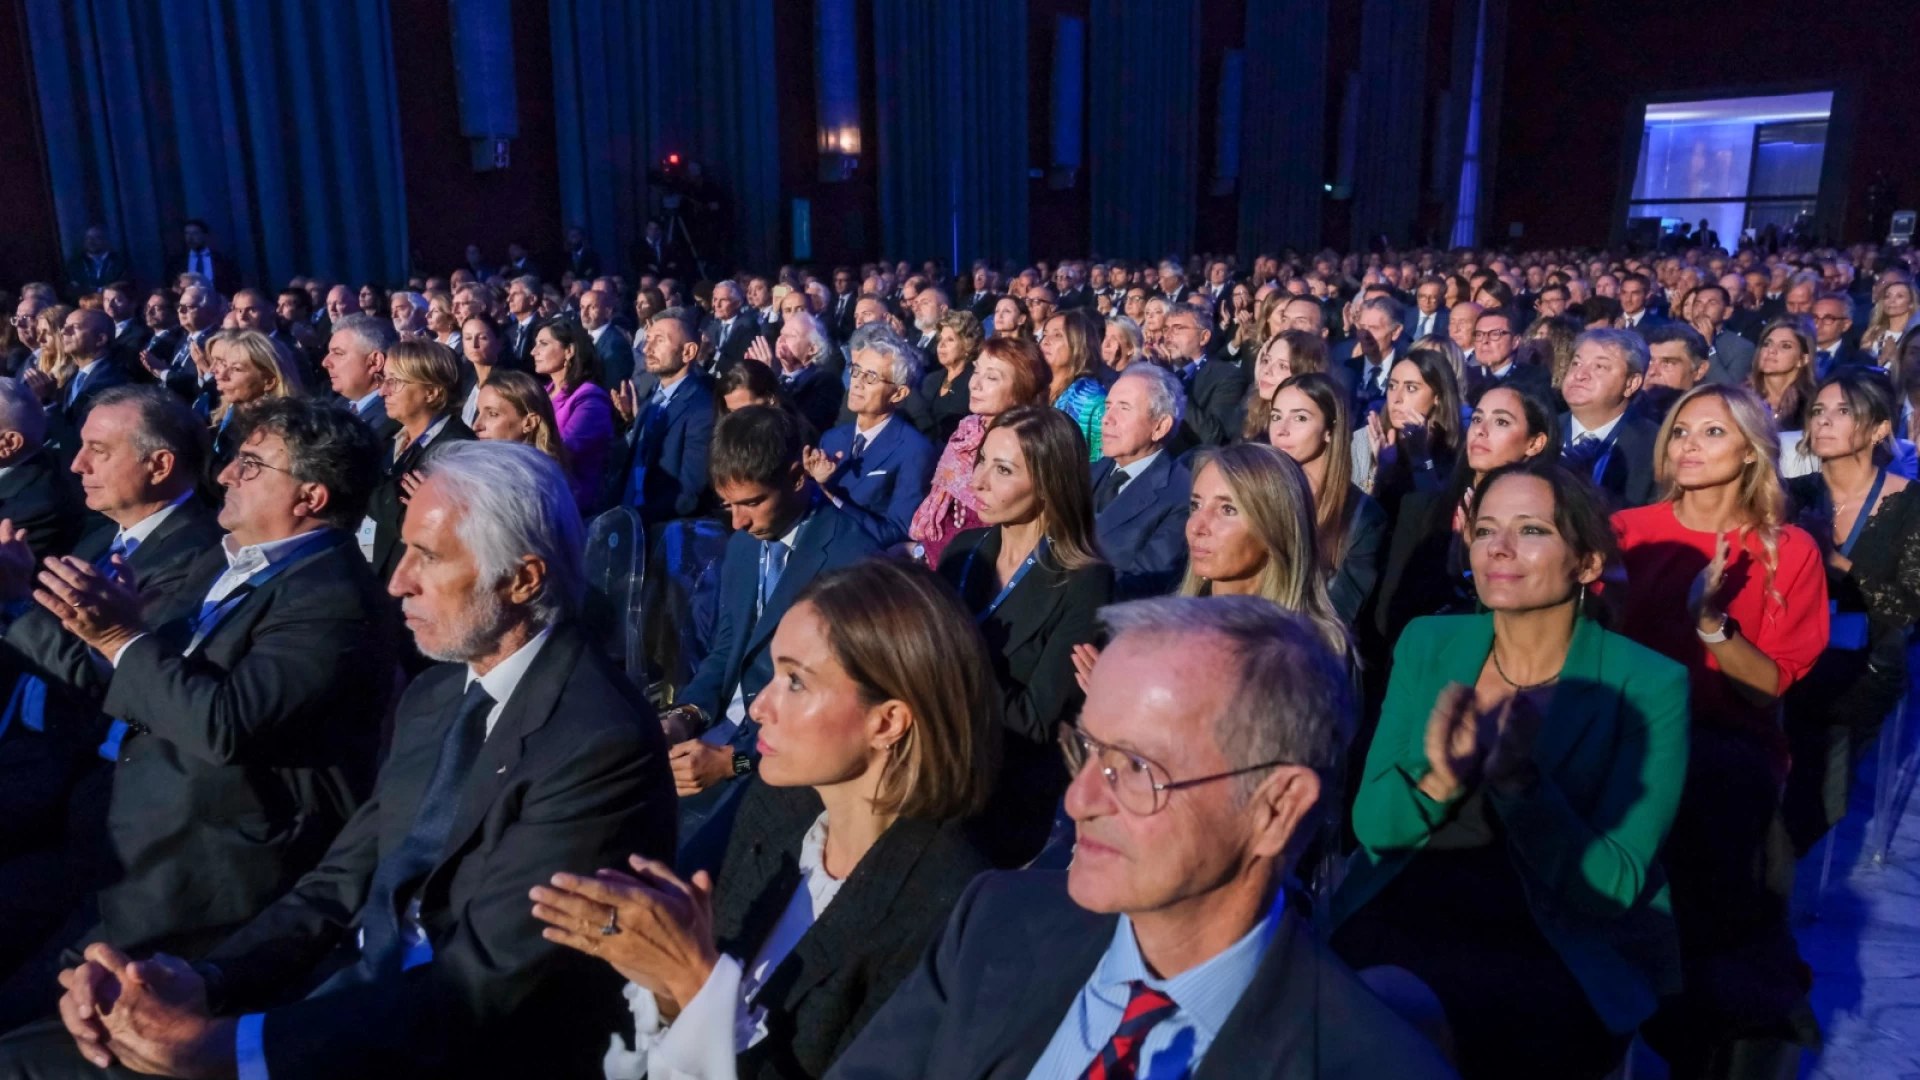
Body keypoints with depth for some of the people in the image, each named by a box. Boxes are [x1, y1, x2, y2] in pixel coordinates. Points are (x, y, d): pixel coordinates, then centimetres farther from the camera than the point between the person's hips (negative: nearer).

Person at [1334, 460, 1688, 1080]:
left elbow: (1613, 886, -10)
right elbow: (1371, 824, 1)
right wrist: (1440, 780, -20)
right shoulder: (1428, 644, 4)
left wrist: (1517, 779, -26)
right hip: (1401, 919, 4)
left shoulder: (1648, 685, -5)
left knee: (1395, 1009, -30)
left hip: (1565, 953, -3)